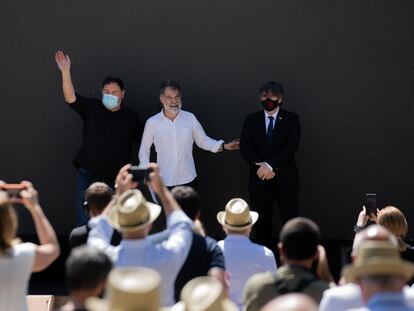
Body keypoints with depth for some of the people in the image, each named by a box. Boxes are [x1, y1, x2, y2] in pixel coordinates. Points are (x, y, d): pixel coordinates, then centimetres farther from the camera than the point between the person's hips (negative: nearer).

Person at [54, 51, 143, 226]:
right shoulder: (91, 108, -1)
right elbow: (70, 98, -16)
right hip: (88, 176, -1)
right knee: (84, 220, 0)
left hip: (116, 179, 1)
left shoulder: (130, 117, 4)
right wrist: (65, 72, -27)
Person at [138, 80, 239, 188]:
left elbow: (203, 141, 7)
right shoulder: (152, 122, -3)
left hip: (188, 180, 1)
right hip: (164, 182, -1)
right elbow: (144, 151, 6)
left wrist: (224, 146, -6)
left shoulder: (190, 118, 0)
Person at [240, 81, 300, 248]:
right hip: (259, 178, 2)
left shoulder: (291, 119, 1)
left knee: (290, 220, -1)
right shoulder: (251, 120, 9)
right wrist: (260, 165, -15)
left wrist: (270, 165, -18)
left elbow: (291, 147, -11)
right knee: (262, 221, 6)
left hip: (285, 178, -2)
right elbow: (244, 147, 1)